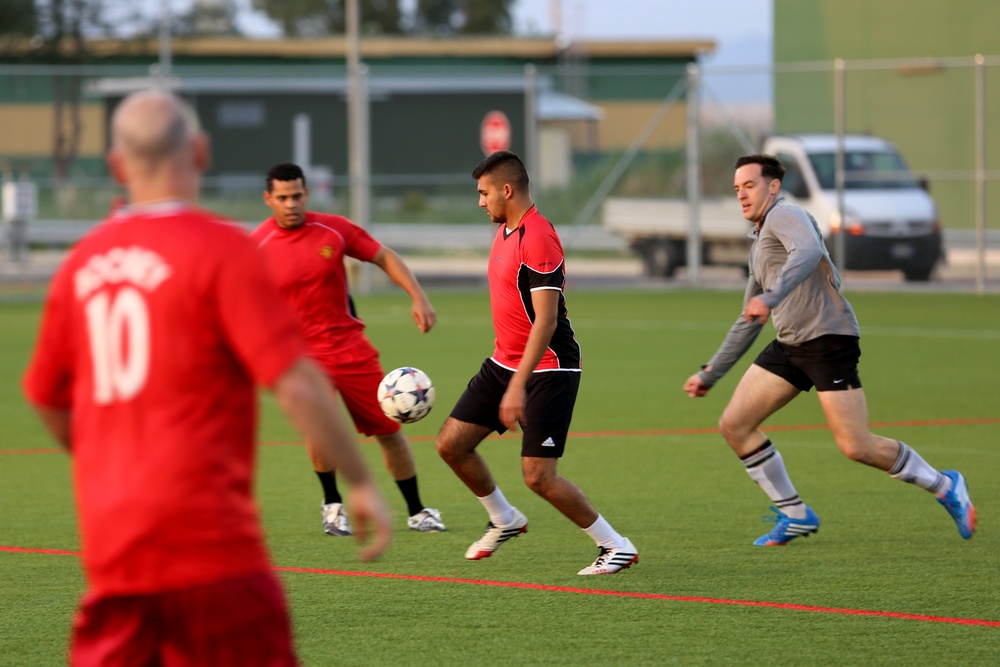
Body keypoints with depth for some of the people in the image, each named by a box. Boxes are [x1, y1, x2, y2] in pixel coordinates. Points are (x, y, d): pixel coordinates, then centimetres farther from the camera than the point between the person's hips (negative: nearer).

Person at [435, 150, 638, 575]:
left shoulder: (538, 239, -20)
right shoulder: (506, 231, 10)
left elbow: (546, 321, -25)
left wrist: (518, 386, -29)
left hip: (547, 370, -9)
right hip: (504, 363, 9)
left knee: (538, 476, -12)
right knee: (451, 443, 5)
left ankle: (615, 547, 2)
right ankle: (504, 520, 25)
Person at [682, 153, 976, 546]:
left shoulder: (784, 215, -6)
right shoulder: (759, 242, 23)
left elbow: (809, 251, -31)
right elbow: (749, 321, 31)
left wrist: (770, 296, -43)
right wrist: (710, 374, 30)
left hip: (828, 337, -9)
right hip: (790, 346, 9)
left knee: (856, 447, -13)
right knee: (734, 425, -1)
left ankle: (945, 486, 8)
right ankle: (795, 516, 8)